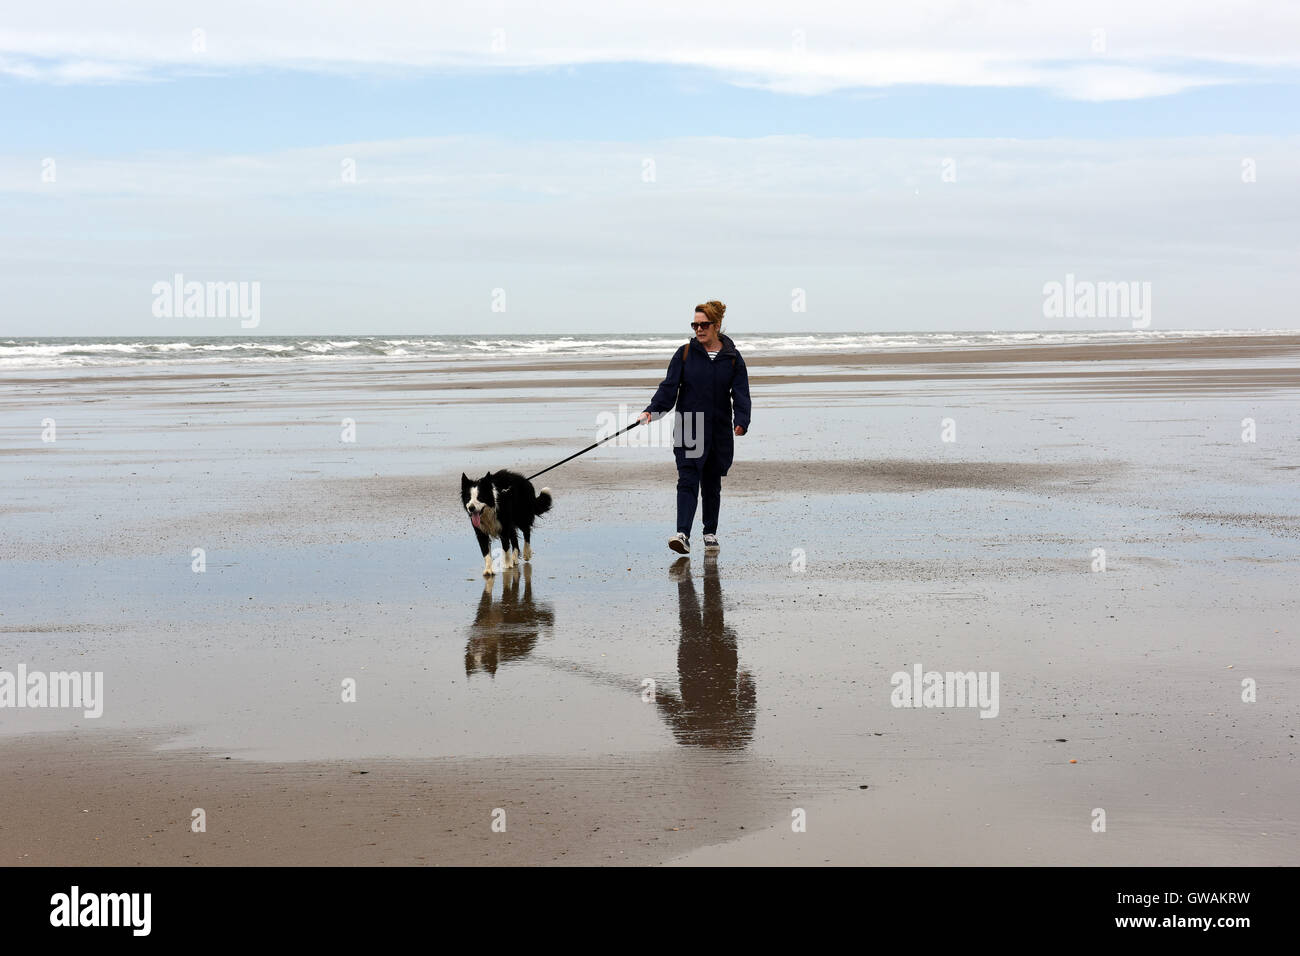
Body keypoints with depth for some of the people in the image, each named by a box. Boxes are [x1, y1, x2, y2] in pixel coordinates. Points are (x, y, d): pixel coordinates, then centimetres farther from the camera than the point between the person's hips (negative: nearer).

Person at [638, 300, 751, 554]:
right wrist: (651, 410, -17)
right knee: (688, 480, -12)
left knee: (712, 483, 11)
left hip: (719, 430, 1)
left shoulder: (732, 358, 4)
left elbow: (741, 393, 0)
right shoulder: (685, 354, 3)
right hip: (688, 428, -1)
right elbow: (669, 387, -1)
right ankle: (683, 535, -22)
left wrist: (741, 422, -17)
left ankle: (710, 533, 26)